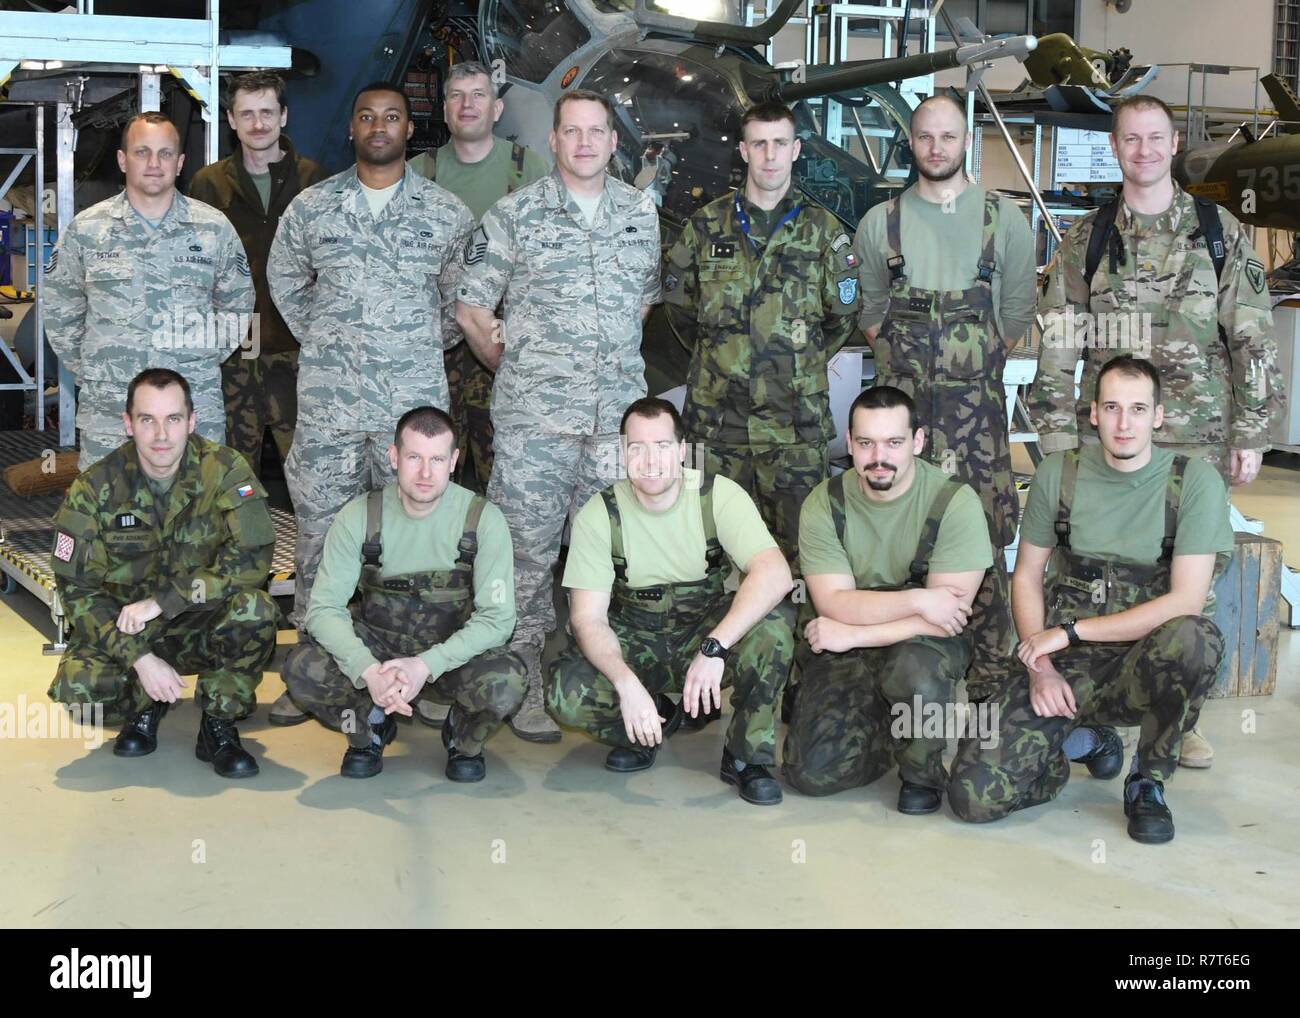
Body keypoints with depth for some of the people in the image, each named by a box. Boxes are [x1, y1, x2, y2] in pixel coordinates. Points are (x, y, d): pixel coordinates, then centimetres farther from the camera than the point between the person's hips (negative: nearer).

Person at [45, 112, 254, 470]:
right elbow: (60, 310, 13)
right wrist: (87, 371, 8)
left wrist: (209, 355, 6)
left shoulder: (215, 228, 4)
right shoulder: (85, 229, 5)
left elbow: (238, 305, 15)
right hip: (107, 412, 0)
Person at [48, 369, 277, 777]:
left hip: (205, 626, -1)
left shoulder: (224, 470, -15)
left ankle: (219, 725, -7)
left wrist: (162, 600, -27)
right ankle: (144, 707, 9)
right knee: (77, 685, -28)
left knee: (254, 608, -32)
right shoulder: (95, 490, -11)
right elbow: (77, 588, -11)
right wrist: (140, 658, -22)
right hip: (124, 631, 1)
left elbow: (253, 557, -24)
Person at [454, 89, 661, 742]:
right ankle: (526, 685, 8)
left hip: (620, 414, 3)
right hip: (533, 417, -3)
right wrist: (515, 368, 8)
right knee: (528, 550, -2)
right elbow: (470, 307, 4)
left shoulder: (643, 214, 11)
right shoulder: (514, 216, 1)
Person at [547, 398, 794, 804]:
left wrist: (714, 647, -41)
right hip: (633, 640, 1)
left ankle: (747, 756, -9)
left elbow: (775, 574, -30)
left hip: (708, 627, -1)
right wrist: (627, 683, -34)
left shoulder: (719, 496, -16)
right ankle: (656, 721, 6)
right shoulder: (599, 514, -12)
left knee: (771, 631, -33)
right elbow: (588, 616, -16)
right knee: (567, 694, -27)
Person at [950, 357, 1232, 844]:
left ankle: (1148, 781, -9)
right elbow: (1027, 578, 7)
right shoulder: (1058, 473, 1)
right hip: (1064, 665, 2)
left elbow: (1186, 602, -15)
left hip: (1144, 665, -2)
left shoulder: (1194, 480, -8)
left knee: (1194, 637, -38)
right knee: (974, 794, -16)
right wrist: (1041, 668, -8)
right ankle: (1084, 739, 18)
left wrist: (1070, 631, -15)